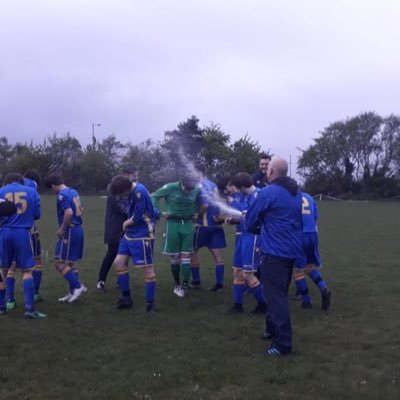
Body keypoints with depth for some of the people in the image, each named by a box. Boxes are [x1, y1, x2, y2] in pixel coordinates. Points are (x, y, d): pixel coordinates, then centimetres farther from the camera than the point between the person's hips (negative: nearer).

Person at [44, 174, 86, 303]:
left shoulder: (62, 195, -15)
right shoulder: (73, 192, 13)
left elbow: (69, 212, -28)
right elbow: (80, 209, 23)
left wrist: (62, 229, -17)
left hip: (69, 232, -9)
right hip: (78, 230, 9)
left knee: (59, 262, -3)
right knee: (70, 262, 16)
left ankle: (78, 286, -6)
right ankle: (73, 292, 19)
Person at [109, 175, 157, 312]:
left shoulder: (139, 192, -22)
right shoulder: (132, 190, 5)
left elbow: (137, 218, -21)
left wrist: (125, 224, -3)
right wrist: (127, 224, 3)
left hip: (142, 236, -9)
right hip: (130, 234, 9)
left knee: (148, 269, -1)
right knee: (118, 263, 8)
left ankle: (150, 304, 8)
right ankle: (127, 298, 20)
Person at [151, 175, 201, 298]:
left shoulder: (197, 190, -4)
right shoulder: (171, 187, -15)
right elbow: (154, 197, -6)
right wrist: (160, 212, -10)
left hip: (187, 224, 2)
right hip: (173, 223, -2)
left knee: (185, 256, -2)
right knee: (174, 257, 3)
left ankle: (185, 285, 1)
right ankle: (177, 284, 15)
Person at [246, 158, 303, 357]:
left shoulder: (268, 193, -13)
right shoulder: (296, 193, 11)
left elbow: (250, 222, -5)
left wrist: (259, 228, 16)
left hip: (274, 252, -8)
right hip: (292, 250, 8)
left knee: (276, 296, -4)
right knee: (279, 293, 20)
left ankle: (283, 343, -2)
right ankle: (272, 329, 33)